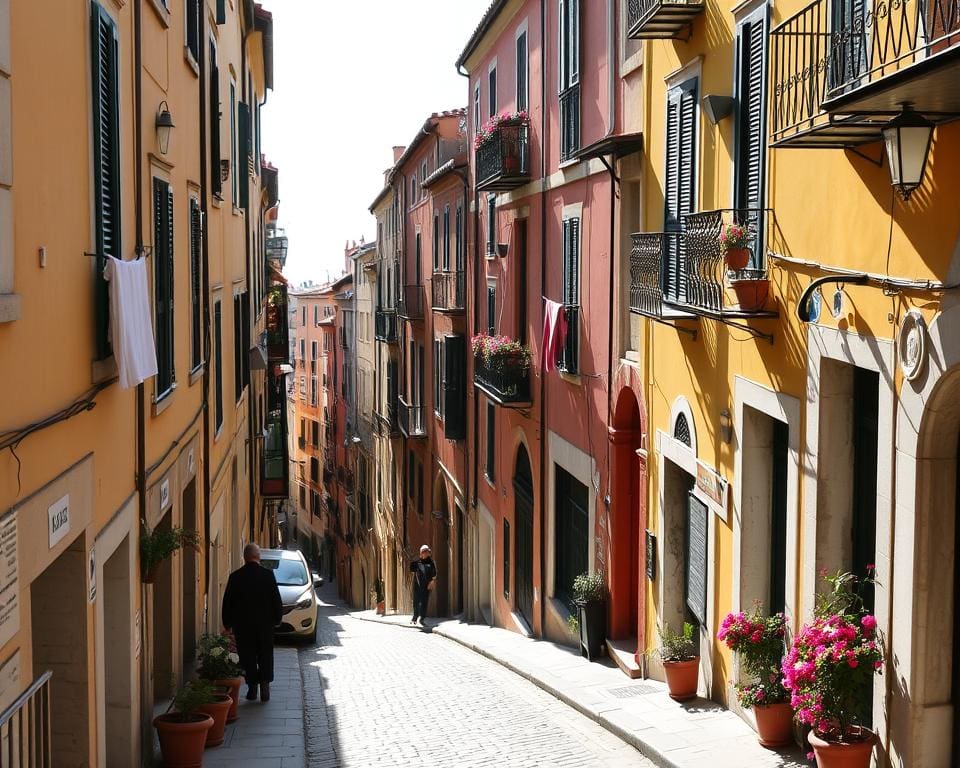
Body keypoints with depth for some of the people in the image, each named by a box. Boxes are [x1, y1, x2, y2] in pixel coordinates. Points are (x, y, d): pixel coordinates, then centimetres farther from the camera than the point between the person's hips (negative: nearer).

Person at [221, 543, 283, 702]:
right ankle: (264, 686, -1)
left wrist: (227, 623, 12)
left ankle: (252, 688, 5)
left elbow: (227, 603, 2)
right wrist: (277, 618, 12)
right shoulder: (268, 575, -6)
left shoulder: (235, 577, -4)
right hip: (265, 624, 0)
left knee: (248, 657, 7)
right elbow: (276, 600, -1)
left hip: (242, 625, 0)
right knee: (265, 657, 10)